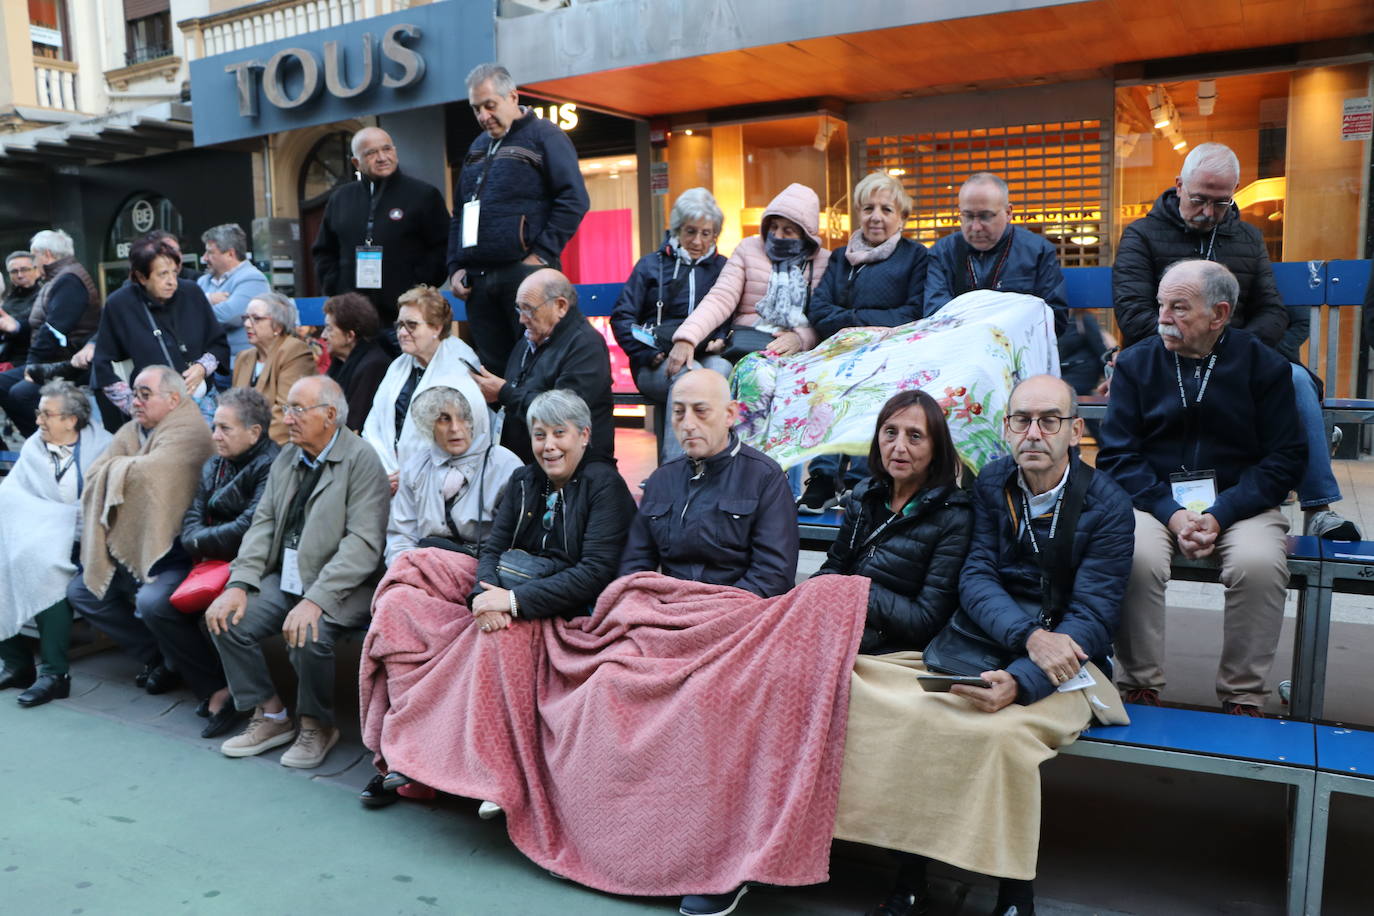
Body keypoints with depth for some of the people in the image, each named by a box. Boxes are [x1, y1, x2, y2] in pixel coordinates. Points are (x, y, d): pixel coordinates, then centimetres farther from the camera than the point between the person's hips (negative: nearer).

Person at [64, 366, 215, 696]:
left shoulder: (188, 432, -14)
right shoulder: (131, 431, 12)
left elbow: (147, 474, -25)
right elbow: (95, 477, 7)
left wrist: (116, 467, -4)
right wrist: (127, 469, -11)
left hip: (171, 550, -10)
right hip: (127, 549, 10)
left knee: (152, 602, -30)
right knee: (79, 591, 10)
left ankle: (209, 672, -3)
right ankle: (157, 655, 13)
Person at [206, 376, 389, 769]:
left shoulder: (361, 459, -12)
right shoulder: (288, 457, 12)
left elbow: (363, 543, -20)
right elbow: (263, 523, 9)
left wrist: (315, 600, -28)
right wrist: (239, 584, -6)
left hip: (338, 586, -7)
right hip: (286, 577, 7)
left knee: (307, 635, -30)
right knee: (226, 620, -10)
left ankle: (318, 726, -1)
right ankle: (270, 716, 9)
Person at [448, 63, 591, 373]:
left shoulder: (543, 135, 1)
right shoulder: (478, 146, 22)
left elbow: (574, 199, -10)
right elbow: (459, 213, 27)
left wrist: (541, 256, -14)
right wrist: (456, 266, 14)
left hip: (524, 274, -6)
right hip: (478, 279, 7)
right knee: (493, 369, 7)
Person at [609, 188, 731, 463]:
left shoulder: (722, 267, 22)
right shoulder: (652, 265, 17)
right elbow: (621, 318, 8)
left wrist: (722, 339, -7)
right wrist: (649, 354, -8)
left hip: (708, 357, 1)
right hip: (658, 365, -1)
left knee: (721, 369, -36)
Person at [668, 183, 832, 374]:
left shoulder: (825, 261, 10)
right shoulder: (748, 249, 10)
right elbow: (720, 299, -1)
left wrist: (801, 337, -19)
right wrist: (686, 338, -17)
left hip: (802, 348, 0)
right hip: (749, 341, 0)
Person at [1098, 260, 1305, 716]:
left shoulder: (1264, 366, 2)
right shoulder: (1136, 363, 4)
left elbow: (1285, 458, -1)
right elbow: (1117, 455, -1)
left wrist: (1219, 515, -16)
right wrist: (1171, 513, -16)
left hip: (1238, 502, 0)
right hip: (1154, 501, 0)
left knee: (1260, 564, -30)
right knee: (1136, 557, -31)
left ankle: (1242, 698, -10)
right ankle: (1140, 687, -14)